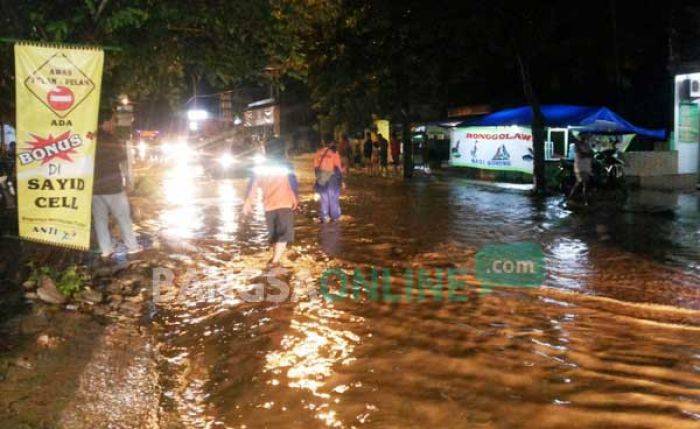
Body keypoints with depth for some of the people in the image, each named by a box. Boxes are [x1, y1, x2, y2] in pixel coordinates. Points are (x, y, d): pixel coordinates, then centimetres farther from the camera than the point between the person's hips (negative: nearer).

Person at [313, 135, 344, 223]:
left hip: (321, 179, 3)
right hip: (332, 177, -3)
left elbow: (316, 167, 4)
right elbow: (338, 167, -11)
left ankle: (325, 217, 13)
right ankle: (335, 217, 16)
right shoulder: (334, 153, -11)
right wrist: (341, 180, -3)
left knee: (324, 199, 11)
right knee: (333, 198, 9)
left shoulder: (318, 153, 0)